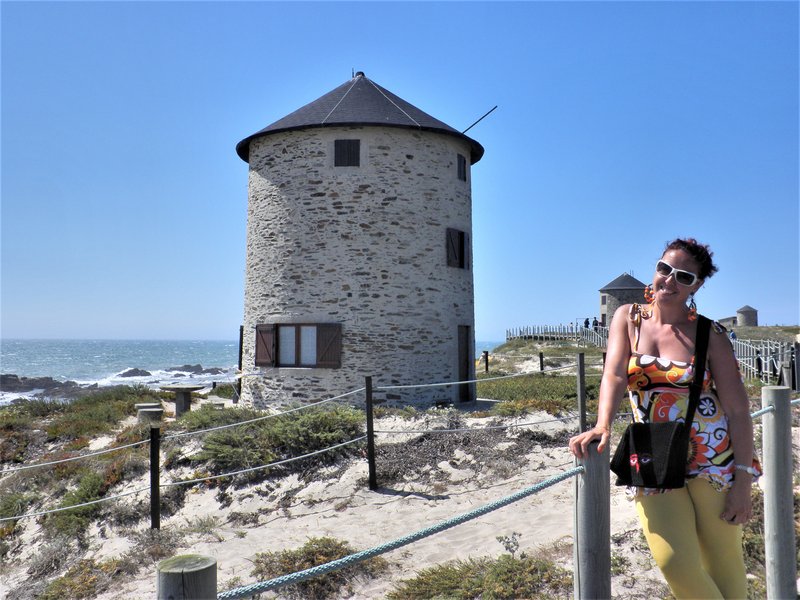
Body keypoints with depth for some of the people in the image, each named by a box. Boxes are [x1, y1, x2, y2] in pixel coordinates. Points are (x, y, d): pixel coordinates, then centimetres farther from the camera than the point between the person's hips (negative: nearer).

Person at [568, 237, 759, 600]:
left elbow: (738, 410, -6)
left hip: (714, 458, -1)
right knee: (676, 564, -9)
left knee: (724, 567, 8)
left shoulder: (710, 335, -4)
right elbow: (614, 375, -12)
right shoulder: (628, 318, 2)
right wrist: (602, 426, -30)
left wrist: (743, 482, -11)